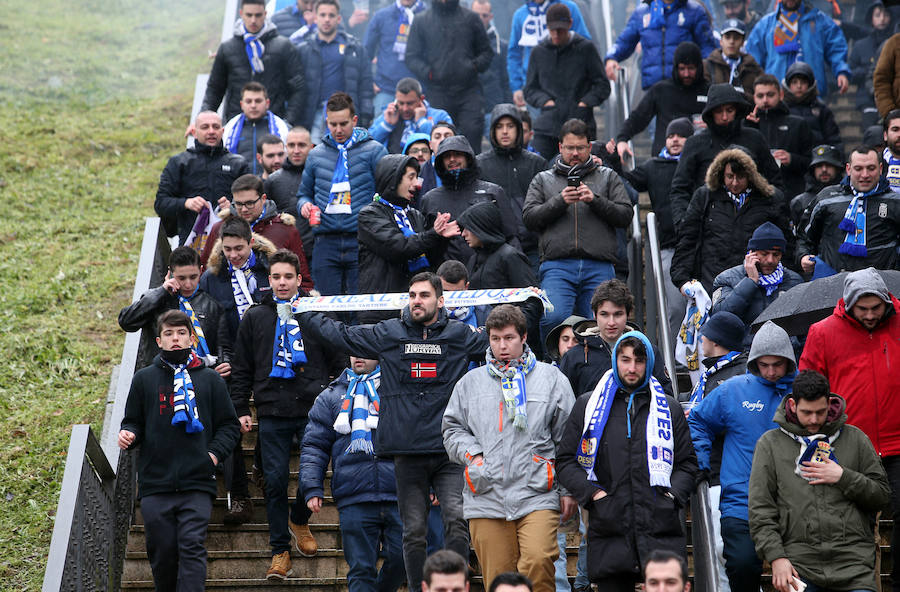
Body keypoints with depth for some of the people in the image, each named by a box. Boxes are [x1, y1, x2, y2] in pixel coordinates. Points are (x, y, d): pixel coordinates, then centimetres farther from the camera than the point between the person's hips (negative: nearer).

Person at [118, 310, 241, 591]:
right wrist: (128, 434, -8)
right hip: (155, 484, 1)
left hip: (197, 484, -1)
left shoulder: (210, 379, 10)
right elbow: (133, 421, 15)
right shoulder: (144, 378, 11)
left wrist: (214, 453, -4)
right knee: (162, 552, 3)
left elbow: (228, 425, 13)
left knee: (193, 548, -11)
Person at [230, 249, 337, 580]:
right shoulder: (255, 318, 10)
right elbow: (242, 369, 12)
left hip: (313, 408, 0)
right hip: (272, 413, 0)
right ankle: (280, 550, 10)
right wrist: (240, 410, 5)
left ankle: (299, 521, 32)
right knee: (275, 481, 0)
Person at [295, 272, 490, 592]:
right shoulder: (387, 334, 8)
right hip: (407, 454, 1)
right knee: (413, 532, 5)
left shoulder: (460, 335, 6)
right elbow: (336, 333, 15)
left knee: (456, 520, -15)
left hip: (450, 452, -1)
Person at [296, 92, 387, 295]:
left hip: (362, 242, -3)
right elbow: (304, 193, 24)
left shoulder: (373, 151, 3)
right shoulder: (316, 155, 14)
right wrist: (305, 205, 1)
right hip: (327, 242, 3)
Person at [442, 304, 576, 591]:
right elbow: (452, 429, 21)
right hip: (486, 498, 2)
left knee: (538, 562, -23)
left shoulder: (551, 378, 9)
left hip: (538, 495, -2)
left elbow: (568, 438, 9)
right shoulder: (470, 382, 15)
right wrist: (471, 454, 1)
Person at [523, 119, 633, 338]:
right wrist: (559, 201, -7)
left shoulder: (608, 177, 19)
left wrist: (595, 200, -6)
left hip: (599, 268, 1)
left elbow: (625, 215, 8)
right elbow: (529, 218, 7)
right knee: (553, 319, -22)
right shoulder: (542, 180, 19)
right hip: (557, 266, -1)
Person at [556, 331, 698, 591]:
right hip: (609, 528, -1)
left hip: (661, 529, 1)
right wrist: (592, 493, -4)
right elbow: (565, 461, 10)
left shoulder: (669, 408, 15)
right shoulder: (588, 405, 11)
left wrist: (672, 495, 0)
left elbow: (687, 463, 18)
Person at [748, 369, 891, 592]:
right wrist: (776, 557, -7)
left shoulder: (854, 438, 13)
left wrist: (843, 478, -4)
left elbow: (882, 495, 12)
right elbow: (760, 509, 5)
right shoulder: (770, 443, 10)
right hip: (798, 561, 0)